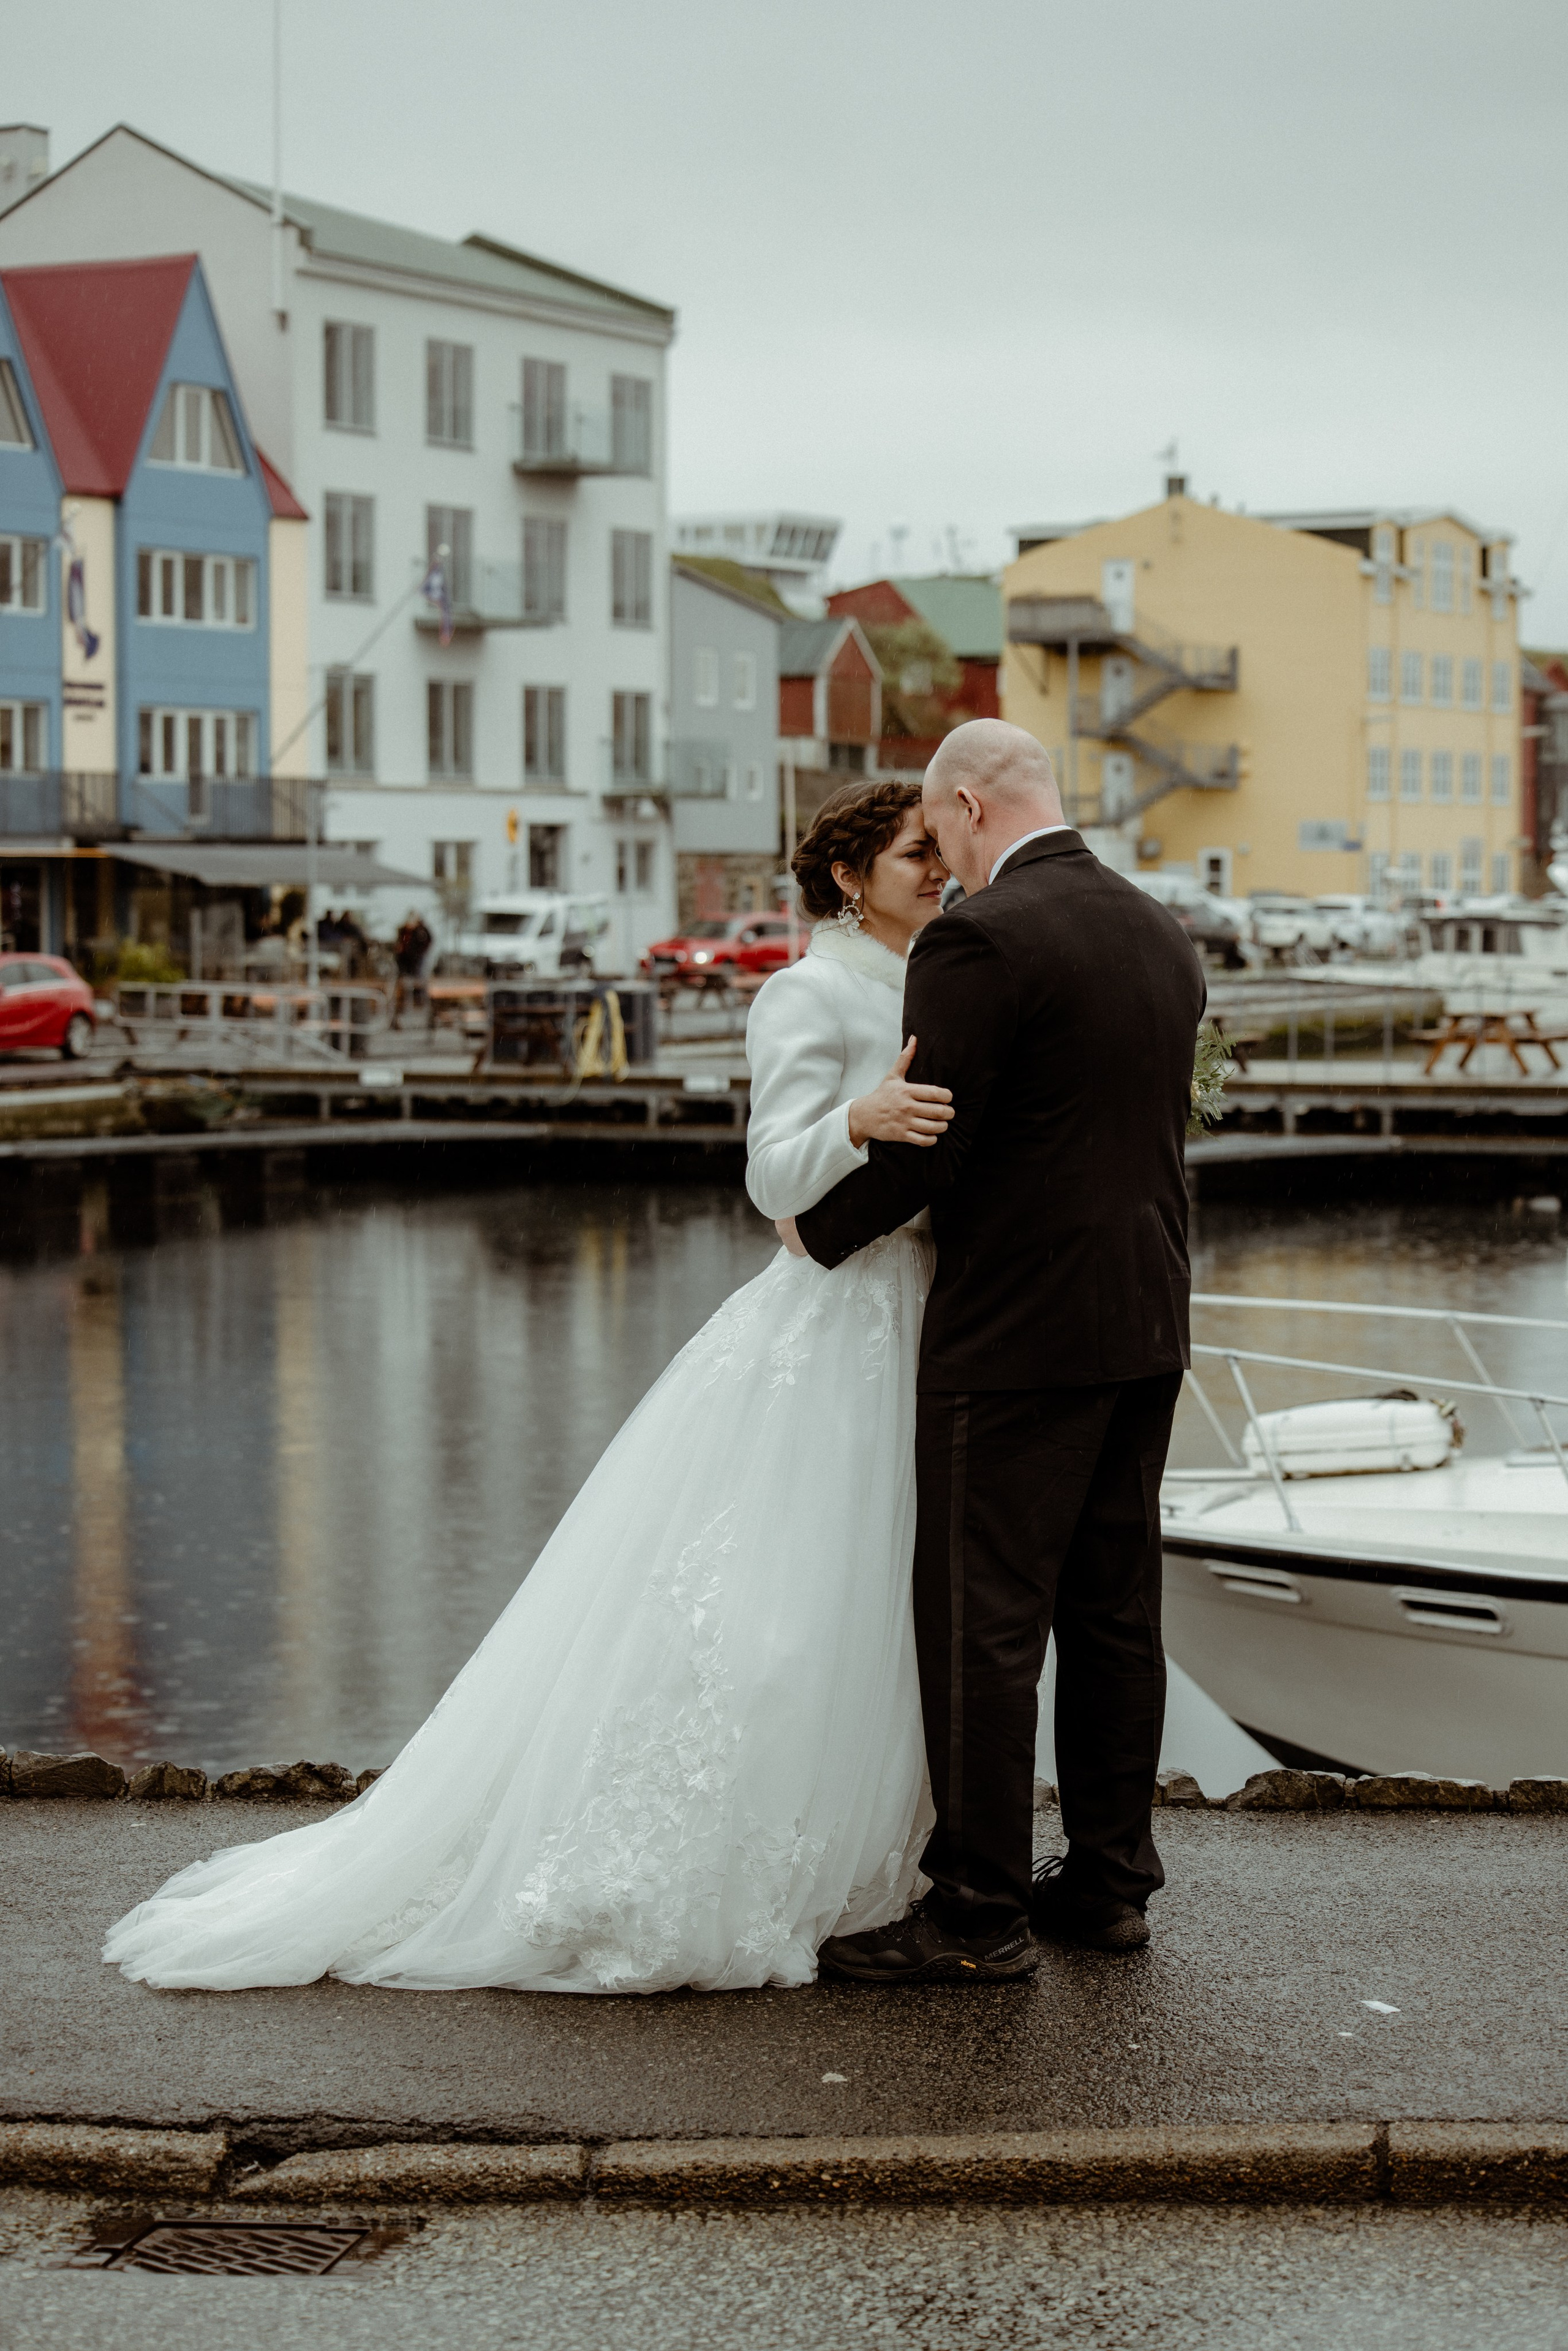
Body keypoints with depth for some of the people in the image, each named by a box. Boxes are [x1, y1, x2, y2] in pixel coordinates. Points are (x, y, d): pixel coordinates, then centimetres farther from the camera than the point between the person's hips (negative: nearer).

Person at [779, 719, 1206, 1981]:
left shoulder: (979, 941, -15)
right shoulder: (1164, 935, 10)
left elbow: (920, 1151, -16)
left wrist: (815, 1233, 2)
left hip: (1018, 1335, -8)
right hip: (1149, 1322, 8)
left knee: (982, 1624, -1)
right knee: (1115, 1612, 14)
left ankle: (980, 1911, 3)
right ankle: (1111, 1880, 21)